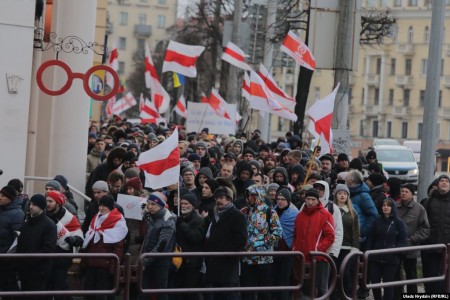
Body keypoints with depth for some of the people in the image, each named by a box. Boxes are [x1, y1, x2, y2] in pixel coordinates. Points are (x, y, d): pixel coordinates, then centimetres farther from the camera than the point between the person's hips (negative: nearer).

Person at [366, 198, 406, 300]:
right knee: (374, 282, 4)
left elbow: (402, 241, -4)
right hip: (375, 258, 3)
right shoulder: (377, 221, 9)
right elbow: (370, 238, 10)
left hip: (391, 259, -3)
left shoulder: (398, 222, -1)